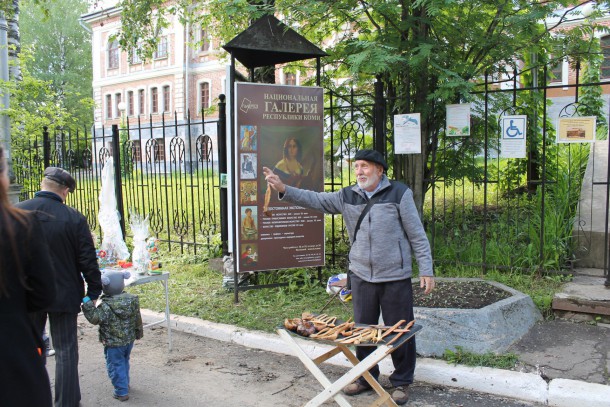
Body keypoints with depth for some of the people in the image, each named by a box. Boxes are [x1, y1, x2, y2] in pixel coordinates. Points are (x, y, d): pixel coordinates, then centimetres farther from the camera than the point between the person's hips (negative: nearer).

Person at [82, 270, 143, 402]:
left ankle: (122, 392, 13)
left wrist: (87, 303, -29)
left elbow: (95, 318, -28)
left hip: (113, 343, -7)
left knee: (116, 366, 7)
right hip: (129, 340, 7)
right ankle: (125, 384, 42)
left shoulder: (106, 306, -24)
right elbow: (138, 318, 5)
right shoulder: (132, 300, -5)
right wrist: (139, 332, 20)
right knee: (124, 362, 26)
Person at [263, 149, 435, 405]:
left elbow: (417, 235, -6)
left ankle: (401, 382, 25)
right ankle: (365, 377, 33)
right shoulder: (347, 196, 4)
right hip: (361, 276, 4)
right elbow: (315, 200, -2)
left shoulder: (399, 193, -7)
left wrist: (426, 270, -8)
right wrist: (284, 189, -16)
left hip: (396, 278, -4)